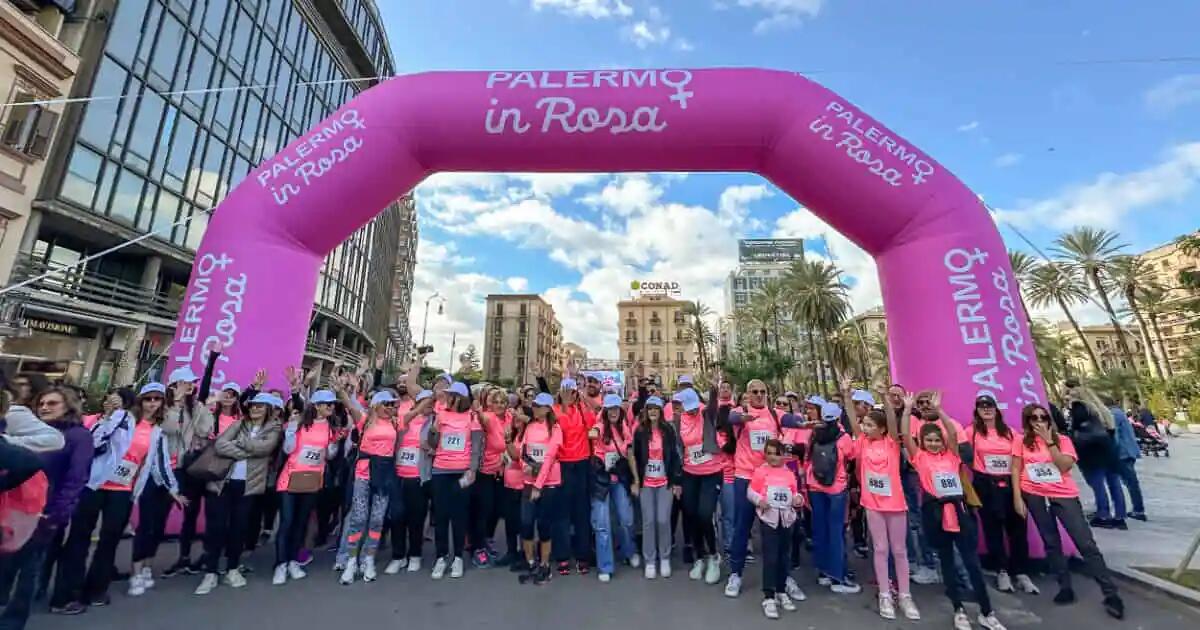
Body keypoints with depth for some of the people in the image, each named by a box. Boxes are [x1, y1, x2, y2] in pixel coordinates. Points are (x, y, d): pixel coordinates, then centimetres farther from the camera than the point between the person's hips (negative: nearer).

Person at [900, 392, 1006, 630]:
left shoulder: (951, 455, 7)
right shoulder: (919, 457, 1)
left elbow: (954, 433, -8)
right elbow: (905, 435, -11)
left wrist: (938, 410, -10)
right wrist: (907, 409, -11)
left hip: (957, 508, 2)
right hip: (934, 511, -1)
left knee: (972, 561, 5)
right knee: (947, 561, 10)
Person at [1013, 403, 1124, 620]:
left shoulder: (1062, 440, 1)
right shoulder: (1021, 442, 0)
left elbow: (1065, 466, -13)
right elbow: (1016, 470, 1)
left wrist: (1049, 441, -16)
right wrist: (1017, 497, -4)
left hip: (1064, 495, 0)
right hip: (1035, 496, 1)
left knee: (1086, 543, -2)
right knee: (1051, 542, 11)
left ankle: (1111, 594, 10)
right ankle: (1065, 587, 23)